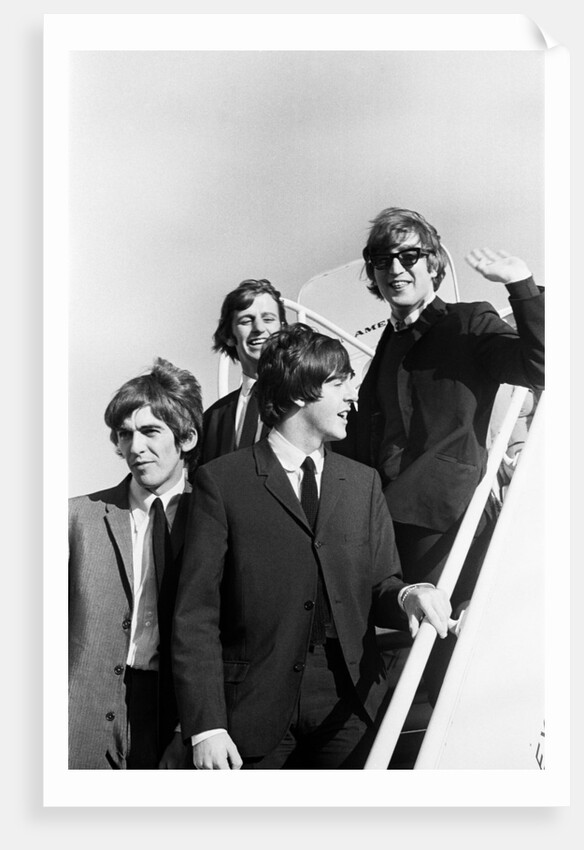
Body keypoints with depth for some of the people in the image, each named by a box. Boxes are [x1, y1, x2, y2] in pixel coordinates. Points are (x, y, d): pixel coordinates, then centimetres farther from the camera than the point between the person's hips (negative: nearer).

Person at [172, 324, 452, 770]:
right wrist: (206, 727, -12)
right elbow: (196, 615, -5)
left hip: (348, 708, 3)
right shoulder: (221, 481, -3)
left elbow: (378, 587, 13)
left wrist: (406, 596, -12)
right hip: (256, 713, -3)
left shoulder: (364, 482, 12)